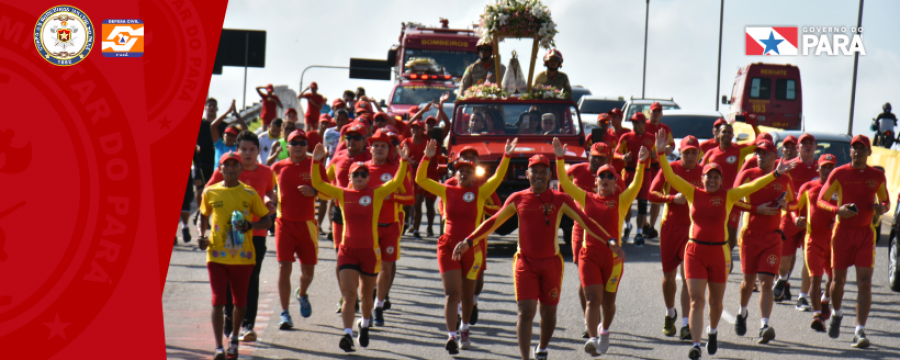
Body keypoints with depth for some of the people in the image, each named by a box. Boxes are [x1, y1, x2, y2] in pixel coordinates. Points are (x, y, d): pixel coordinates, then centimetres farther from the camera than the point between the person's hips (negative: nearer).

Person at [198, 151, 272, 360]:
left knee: (240, 302, 10)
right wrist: (201, 236, 3)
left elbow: (267, 221, 4)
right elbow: (204, 216, 20)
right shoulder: (210, 192, 4)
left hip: (243, 257, 0)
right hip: (217, 255, 0)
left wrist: (250, 226, -16)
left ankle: (234, 338, 33)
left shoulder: (249, 194, 0)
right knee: (218, 301, -8)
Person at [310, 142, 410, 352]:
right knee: (349, 294, -11)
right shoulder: (342, 194, 2)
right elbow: (318, 184, -2)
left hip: (370, 250, 0)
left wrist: (403, 162, -20)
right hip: (347, 249, 0)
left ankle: (364, 325, 42)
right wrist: (316, 162, -13)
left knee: (366, 294, 16)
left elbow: (397, 182, -10)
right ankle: (347, 334, -17)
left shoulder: (377, 194, 0)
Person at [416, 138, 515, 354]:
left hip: (472, 248, 0)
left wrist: (507, 157, -18)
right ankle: (452, 336, -16)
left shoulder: (480, 192, 2)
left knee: (467, 295, 15)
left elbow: (497, 178, -9)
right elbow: (421, 179, 3)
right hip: (448, 247, 0)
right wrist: (427, 157, -8)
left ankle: (465, 330, 36)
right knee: (452, 293, -9)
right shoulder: (447, 191, 5)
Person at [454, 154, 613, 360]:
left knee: (549, 313, 9)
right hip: (525, 261, -1)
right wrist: (468, 242, 3)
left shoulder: (560, 200, 1)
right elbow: (493, 222, 8)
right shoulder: (517, 199, 3)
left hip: (551, 262, 1)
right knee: (525, 312, -12)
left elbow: (585, 222, 2)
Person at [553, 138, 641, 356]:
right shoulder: (586, 198, 7)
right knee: (593, 299, -12)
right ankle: (593, 338, -21)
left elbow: (636, 185, -11)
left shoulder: (621, 200, 3)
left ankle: (604, 331, 40)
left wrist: (641, 164, -25)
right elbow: (565, 183, 3)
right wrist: (560, 159, -7)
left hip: (613, 255, 0)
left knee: (608, 301, 14)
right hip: (589, 254, 0)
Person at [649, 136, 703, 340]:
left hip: (692, 227, -1)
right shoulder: (669, 169, 0)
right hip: (670, 226, 2)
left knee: (688, 276, -11)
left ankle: (686, 325, -10)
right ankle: (670, 314, 38)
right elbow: (652, 194, -1)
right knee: (668, 275, 12)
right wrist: (673, 198, -16)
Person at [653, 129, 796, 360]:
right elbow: (671, 177, -4)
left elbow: (752, 186, -4)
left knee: (715, 301, 14)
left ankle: (712, 332, 43)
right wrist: (661, 153, -14)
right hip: (695, 251, -1)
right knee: (697, 300, -8)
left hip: (719, 252, 1)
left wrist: (776, 174, -12)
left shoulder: (728, 196, 1)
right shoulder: (693, 193, 1)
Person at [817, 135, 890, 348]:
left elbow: (886, 202, 17)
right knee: (838, 280, 8)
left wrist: (882, 208, -8)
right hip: (842, 232, -1)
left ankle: (860, 332, -11)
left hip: (866, 234, 1)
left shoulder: (877, 176, 5)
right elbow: (821, 200, 2)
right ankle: (836, 313, 39)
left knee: (865, 282, -10)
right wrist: (838, 210, -17)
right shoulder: (839, 174, -1)